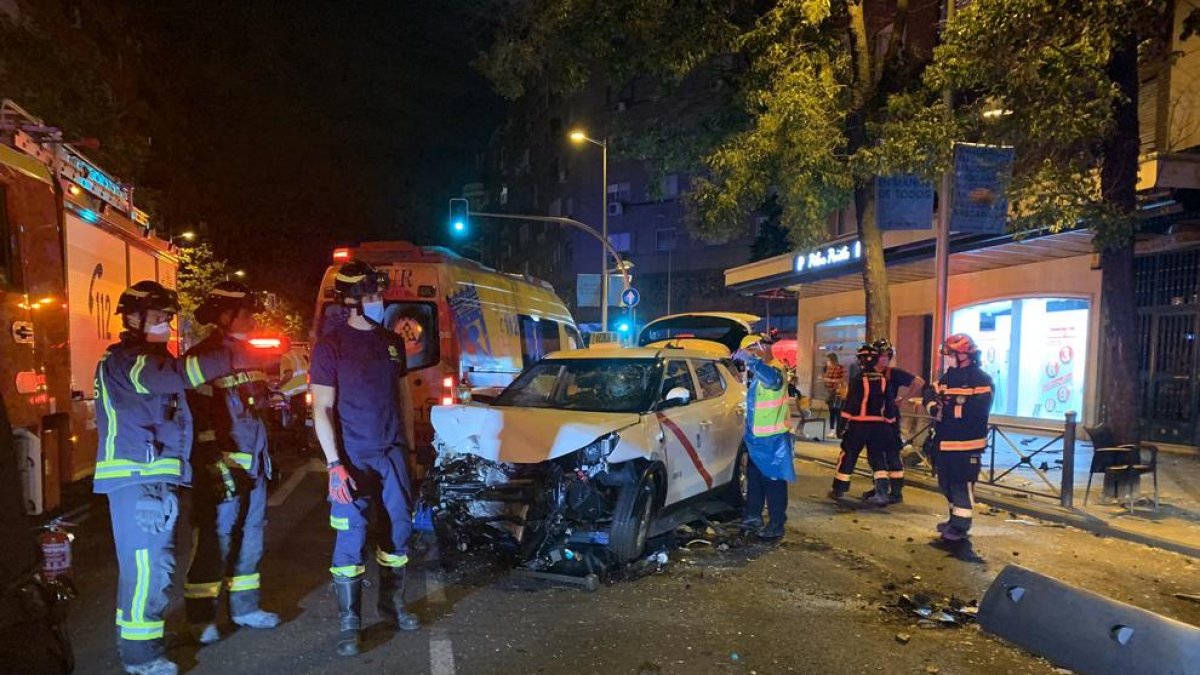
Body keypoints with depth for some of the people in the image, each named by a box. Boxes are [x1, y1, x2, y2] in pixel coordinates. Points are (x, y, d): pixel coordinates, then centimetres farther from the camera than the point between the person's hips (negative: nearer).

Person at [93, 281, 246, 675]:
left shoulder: (153, 358, 21)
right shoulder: (122, 360, -12)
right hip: (136, 475, -10)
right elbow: (174, 375, -31)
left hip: (155, 475, 10)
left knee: (153, 561, 18)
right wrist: (230, 359, -37)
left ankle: (140, 633, 32)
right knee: (148, 563, -7)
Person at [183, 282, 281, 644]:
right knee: (215, 537, -3)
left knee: (250, 535, 14)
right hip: (222, 461, -8)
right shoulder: (202, 357, -11)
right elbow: (199, 416, -17)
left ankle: (244, 607, 26)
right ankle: (200, 616, 11)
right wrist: (215, 462, -21)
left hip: (254, 460, 8)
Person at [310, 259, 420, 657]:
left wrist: (409, 446, 11)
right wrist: (334, 464, -16)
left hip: (392, 453, 5)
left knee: (399, 528, 12)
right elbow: (322, 409, -9)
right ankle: (349, 622, 11)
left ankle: (392, 602, 29)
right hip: (354, 457, -5)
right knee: (351, 538, 0)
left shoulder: (393, 342, 8)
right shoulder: (331, 346, -7)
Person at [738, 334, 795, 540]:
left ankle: (776, 526, 8)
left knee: (774, 481, 0)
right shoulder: (762, 371, 12)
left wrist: (751, 360, -48)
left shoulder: (774, 369, -19)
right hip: (758, 437, 10)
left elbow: (772, 379, -46)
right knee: (754, 478, 18)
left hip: (773, 438, -10)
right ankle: (754, 516, 32)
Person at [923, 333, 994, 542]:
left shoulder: (981, 380, -11)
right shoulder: (947, 376, 14)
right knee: (946, 482, 17)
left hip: (967, 442, -8)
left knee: (962, 484, -3)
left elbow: (979, 410, -21)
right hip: (945, 440, 8)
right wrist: (933, 405, -13)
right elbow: (930, 392, 7)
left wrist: (951, 406, -18)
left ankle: (960, 526, 4)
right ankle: (955, 518, 31)